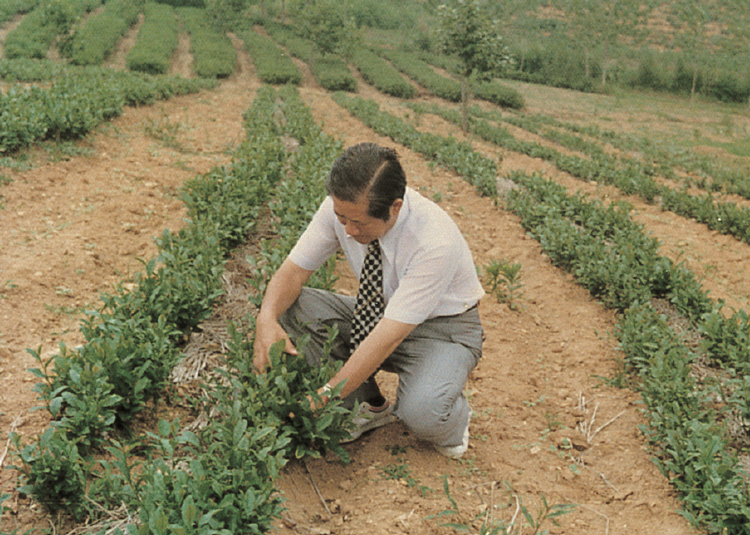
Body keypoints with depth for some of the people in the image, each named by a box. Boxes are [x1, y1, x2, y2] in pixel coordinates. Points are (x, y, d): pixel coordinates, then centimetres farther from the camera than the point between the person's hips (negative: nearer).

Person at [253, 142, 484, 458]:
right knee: (291, 307, -16)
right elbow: (294, 269, -12)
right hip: (379, 314, 6)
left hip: (441, 328, -5)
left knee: (421, 413, -35)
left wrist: (325, 396, -35)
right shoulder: (341, 208, -18)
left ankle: (451, 417, 5)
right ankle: (369, 407, -2)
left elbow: (390, 336, -34)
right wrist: (267, 319, -34)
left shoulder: (436, 242, -35)